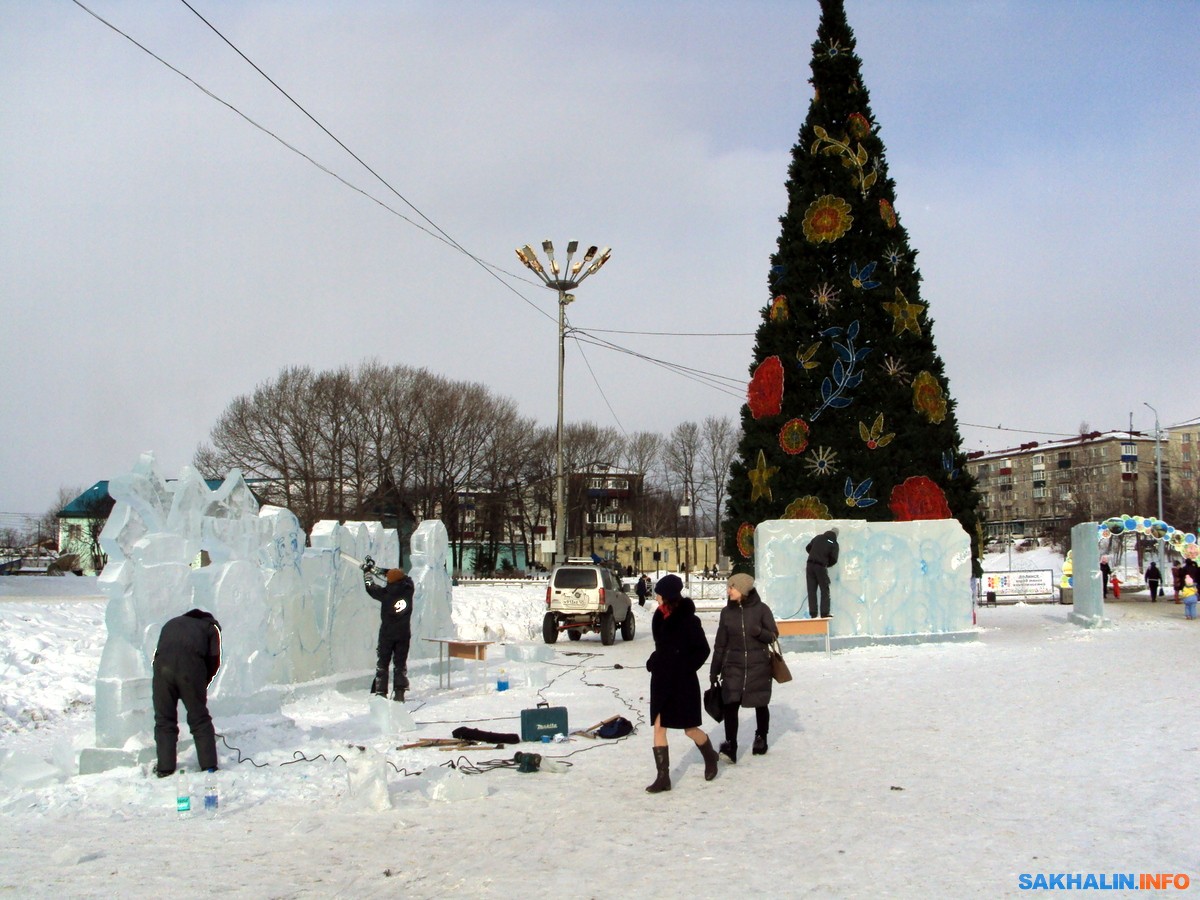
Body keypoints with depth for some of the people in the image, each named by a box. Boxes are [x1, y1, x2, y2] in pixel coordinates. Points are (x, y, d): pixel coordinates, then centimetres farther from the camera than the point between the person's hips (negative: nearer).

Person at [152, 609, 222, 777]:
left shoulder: (171, 624, 37)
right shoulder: (210, 627, 27)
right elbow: (214, 660, 11)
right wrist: (203, 683, 21)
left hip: (163, 665, 2)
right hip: (191, 664, -2)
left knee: (164, 720, 12)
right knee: (199, 719, 10)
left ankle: (165, 769, 11)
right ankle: (209, 766, 11)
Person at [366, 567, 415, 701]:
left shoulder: (386, 593, -14)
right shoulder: (408, 589, -6)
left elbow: (372, 589, 3)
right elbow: (405, 578, 14)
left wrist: (368, 577, 24)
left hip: (387, 634, -2)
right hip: (404, 634, 2)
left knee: (383, 663, 8)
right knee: (401, 663, 9)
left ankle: (381, 692, 5)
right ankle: (399, 693, 4)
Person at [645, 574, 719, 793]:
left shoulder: (687, 620, -15)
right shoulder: (660, 616, 4)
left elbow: (702, 650, -10)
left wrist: (685, 668, -15)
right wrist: (654, 662, 3)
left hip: (683, 682, -6)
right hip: (661, 680, 6)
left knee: (690, 729, 7)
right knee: (658, 727, 1)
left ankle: (710, 757, 36)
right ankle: (663, 777, 5)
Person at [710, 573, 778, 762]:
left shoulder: (761, 609, -5)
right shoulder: (727, 612, 5)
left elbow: (773, 635, -2)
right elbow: (720, 643, 10)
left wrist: (759, 631, -24)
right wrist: (714, 670, 10)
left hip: (759, 666, -2)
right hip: (733, 666, 2)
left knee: (760, 704, 10)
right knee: (730, 704, -12)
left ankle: (761, 738, 33)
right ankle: (730, 746, -13)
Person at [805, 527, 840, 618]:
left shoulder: (818, 537, 11)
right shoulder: (834, 544, 2)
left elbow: (808, 548, 15)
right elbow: (834, 559, -5)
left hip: (810, 565, 3)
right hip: (821, 567, -3)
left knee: (811, 590, 6)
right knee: (825, 590, 6)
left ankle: (813, 613, 3)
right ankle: (824, 613, -1)